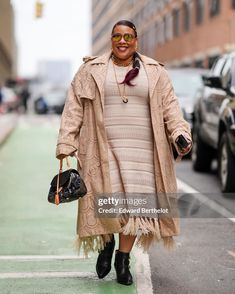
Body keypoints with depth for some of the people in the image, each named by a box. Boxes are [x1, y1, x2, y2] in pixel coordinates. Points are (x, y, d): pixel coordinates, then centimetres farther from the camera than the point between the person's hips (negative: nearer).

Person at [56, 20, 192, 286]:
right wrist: (66, 144, -2)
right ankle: (107, 243, 22)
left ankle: (123, 259, 13)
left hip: (141, 150, 1)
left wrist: (180, 134, -9)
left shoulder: (155, 72, 12)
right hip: (103, 148, -1)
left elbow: (170, 107, 8)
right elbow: (74, 109, 6)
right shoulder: (91, 70, 9)